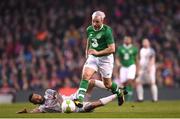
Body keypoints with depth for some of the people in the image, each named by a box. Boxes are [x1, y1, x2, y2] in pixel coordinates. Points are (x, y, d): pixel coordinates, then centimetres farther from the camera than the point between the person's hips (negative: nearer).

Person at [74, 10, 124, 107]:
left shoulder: (107, 31, -18)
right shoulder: (89, 29, 1)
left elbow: (112, 49, -20)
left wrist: (97, 52, -22)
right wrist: (87, 55, 22)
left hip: (105, 58, -5)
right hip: (92, 57, 5)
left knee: (107, 84, 7)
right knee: (85, 75, -20)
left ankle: (119, 93, 38)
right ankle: (80, 99, -28)